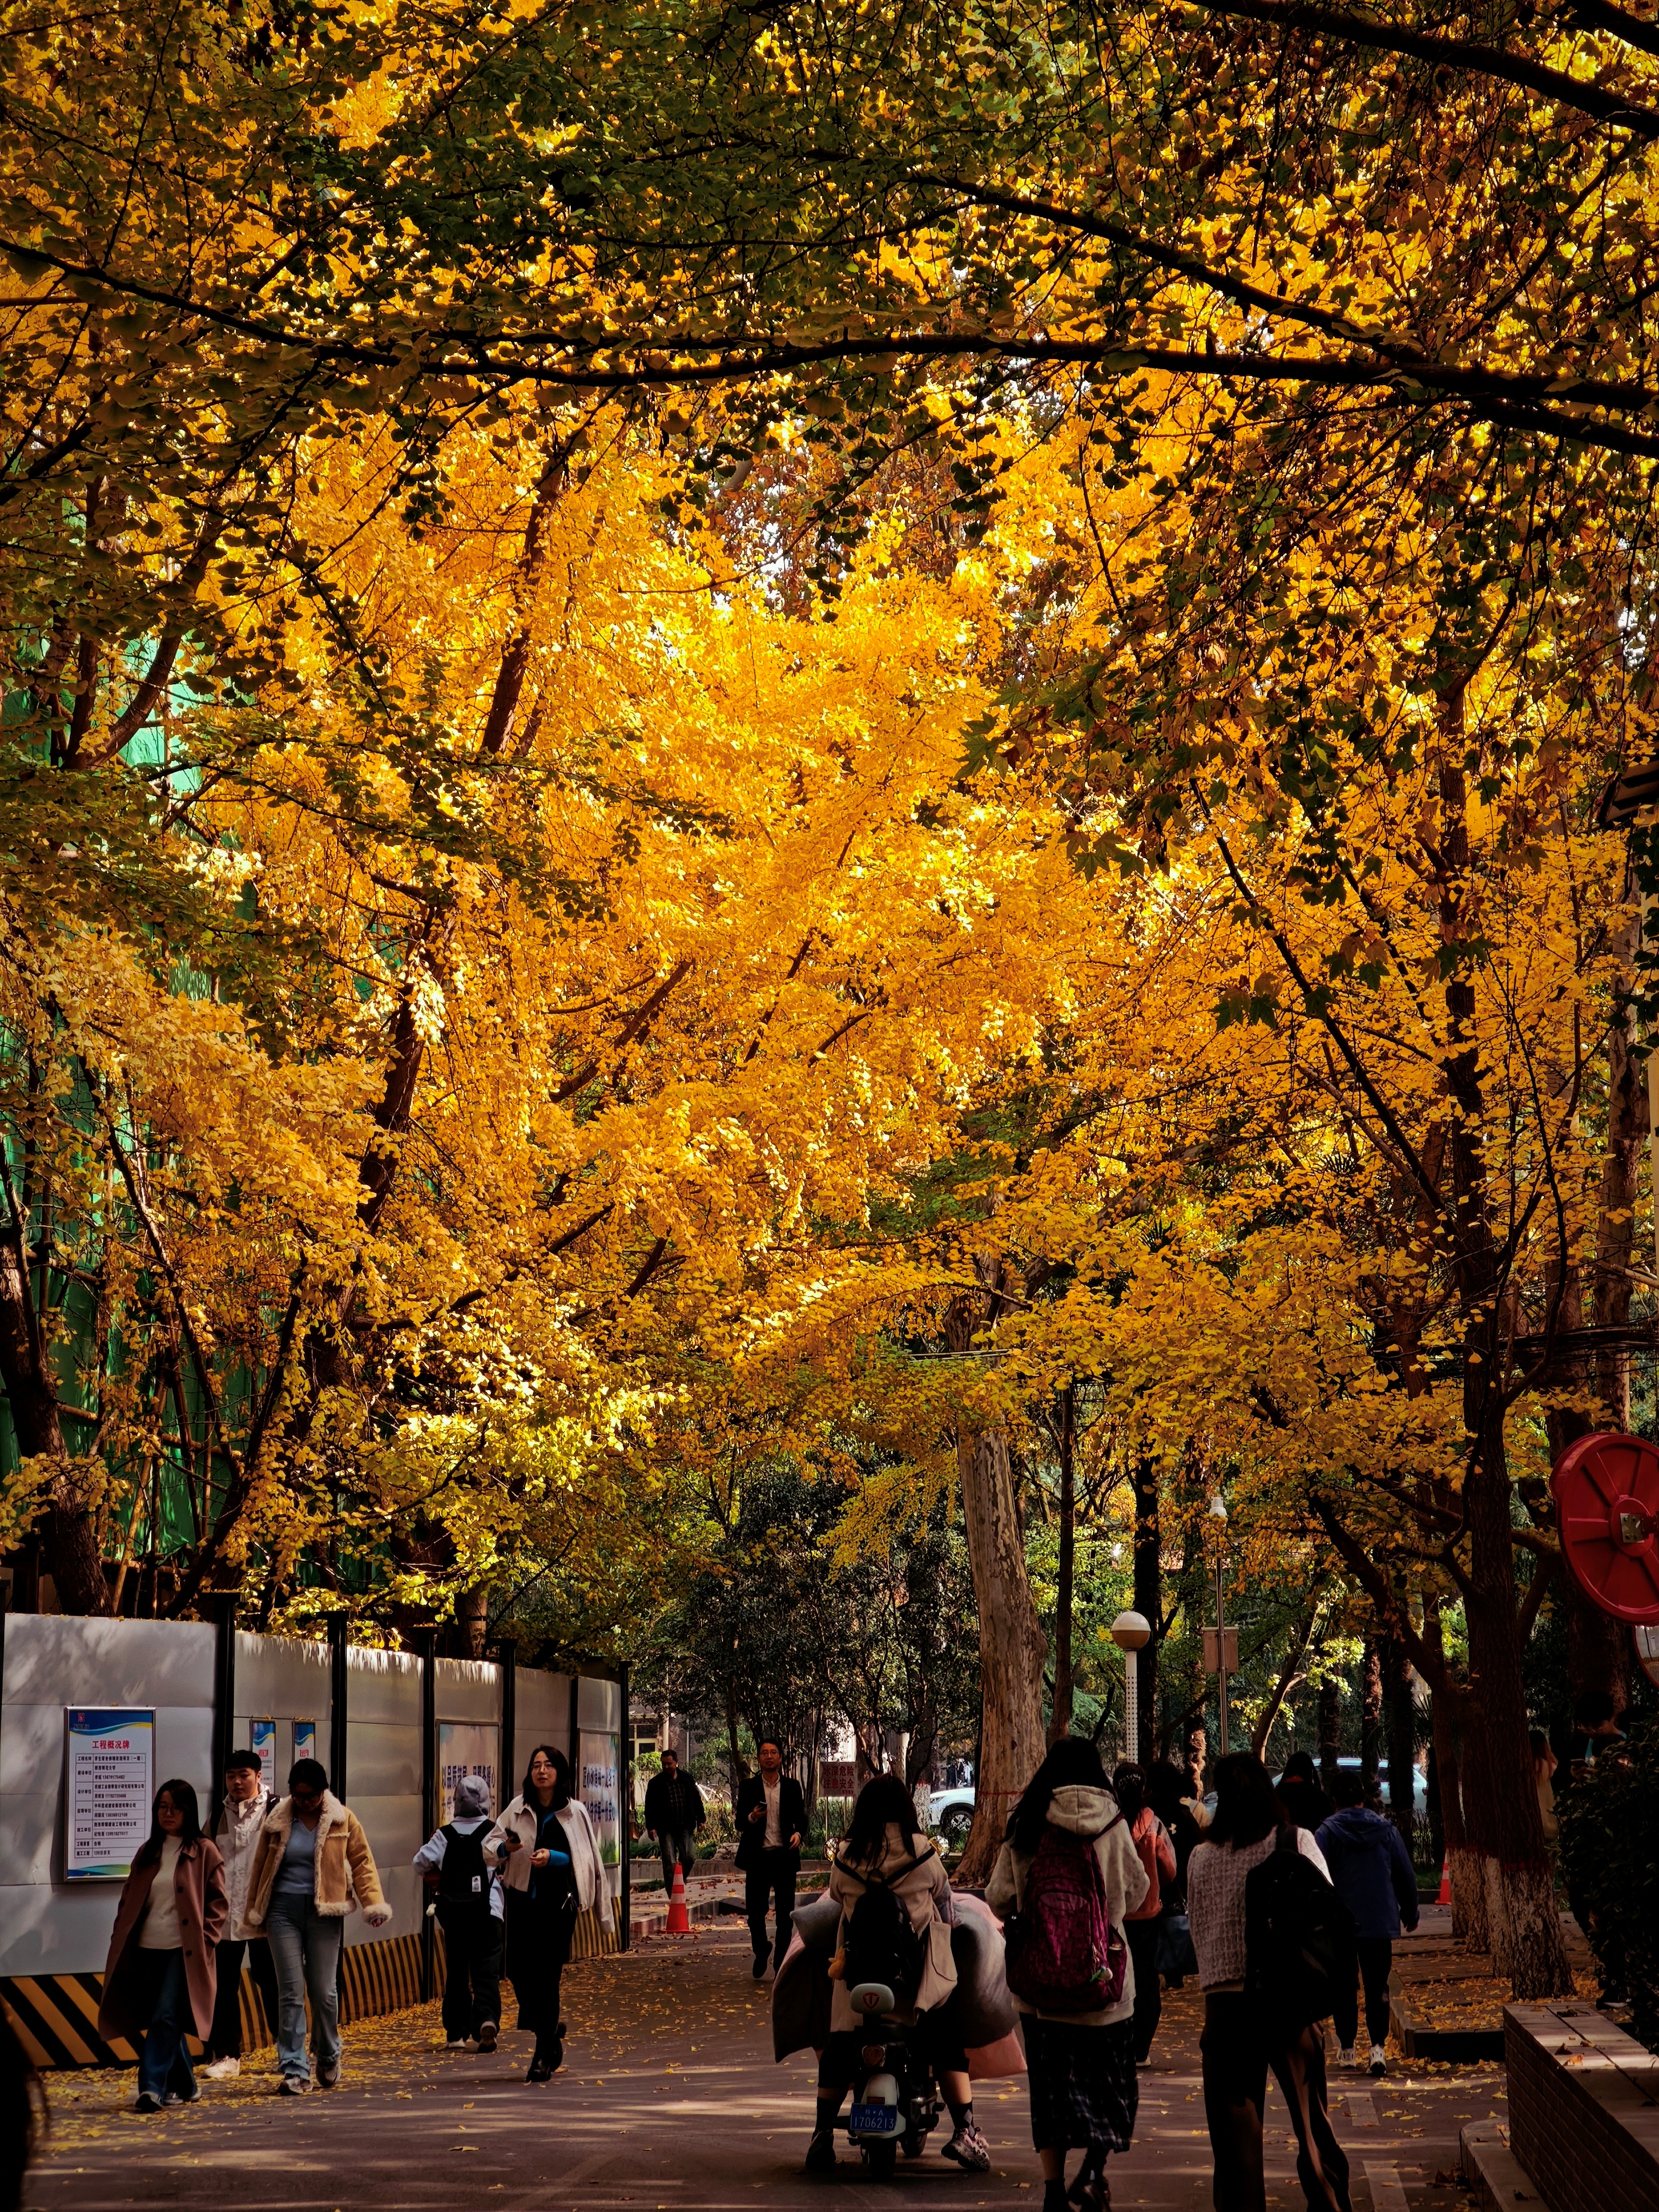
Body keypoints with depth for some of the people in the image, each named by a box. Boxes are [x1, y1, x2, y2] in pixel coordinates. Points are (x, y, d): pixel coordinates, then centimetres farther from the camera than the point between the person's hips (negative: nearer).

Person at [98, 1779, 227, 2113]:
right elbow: (129, 1899, 15)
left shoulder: (204, 1852, -1)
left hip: (183, 1951, -5)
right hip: (148, 1949, 5)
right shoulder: (148, 1852, 13)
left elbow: (217, 1901, -1)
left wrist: (205, 1940, -10)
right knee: (159, 2021, 9)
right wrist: (121, 1939, 5)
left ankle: (153, 2087, -16)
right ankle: (185, 2086, 22)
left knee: (165, 2018, -14)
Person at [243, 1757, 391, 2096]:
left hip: (324, 1913, -1)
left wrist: (374, 1903, -10)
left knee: (324, 1991, 3)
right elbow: (261, 1868, 12)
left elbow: (362, 1862, 1)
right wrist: (254, 1913, 14)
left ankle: (328, 2059, 26)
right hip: (283, 1911, 1)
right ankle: (294, 2071, -1)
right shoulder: (277, 1821, 4)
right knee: (291, 1991, -4)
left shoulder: (343, 1820, 1)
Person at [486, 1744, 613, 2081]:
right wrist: (504, 1847, -16)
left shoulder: (574, 1812, -2)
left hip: (558, 1903, -3)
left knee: (546, 1975, -3)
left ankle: (544, 2053, 8)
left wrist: (552, 1857, -17)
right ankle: (551, 2030, 26)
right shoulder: (518, 1809, 4)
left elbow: (586, 1859, -3)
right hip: (522, 1899, 3)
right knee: (518, 1968, 0)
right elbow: (488, 1845, 6)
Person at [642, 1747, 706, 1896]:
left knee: (690, 1858, -3)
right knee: (669, 1863, -5)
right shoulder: (656, 1783, 2)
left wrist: (700, 1819, 8)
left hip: (686, 1827, 2)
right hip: (666, 1829, -2)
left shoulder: (687, 1779, 9)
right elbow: (650, 1807, 0)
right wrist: (651, 1827, -9)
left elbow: (697, 1800, 15)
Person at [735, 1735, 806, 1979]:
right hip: (758, 1856, 0)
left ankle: (781, 1963, 10)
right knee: (755, 1911, 2)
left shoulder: (792, 1787, 8)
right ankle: (761, 1951, 28)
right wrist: (752, 1818, -18)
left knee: (785, 1913, 1)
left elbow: (801, 1818, 10)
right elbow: (740, 1823, 4)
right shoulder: (749, 1787, 5)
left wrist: (798, 1834, -11)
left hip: (785, 1856, 0)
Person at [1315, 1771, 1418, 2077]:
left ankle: (1346, 2048, 16)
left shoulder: (1327, 1832, -6)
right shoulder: (1387, 1830, 2)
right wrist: (1411, 1914, 20)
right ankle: (1377, 2046, -10)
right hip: (1381, 1923, 1)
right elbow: (1406, 1876, 8)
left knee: (1343, 1987, 11)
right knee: (1377, 1987, 5)